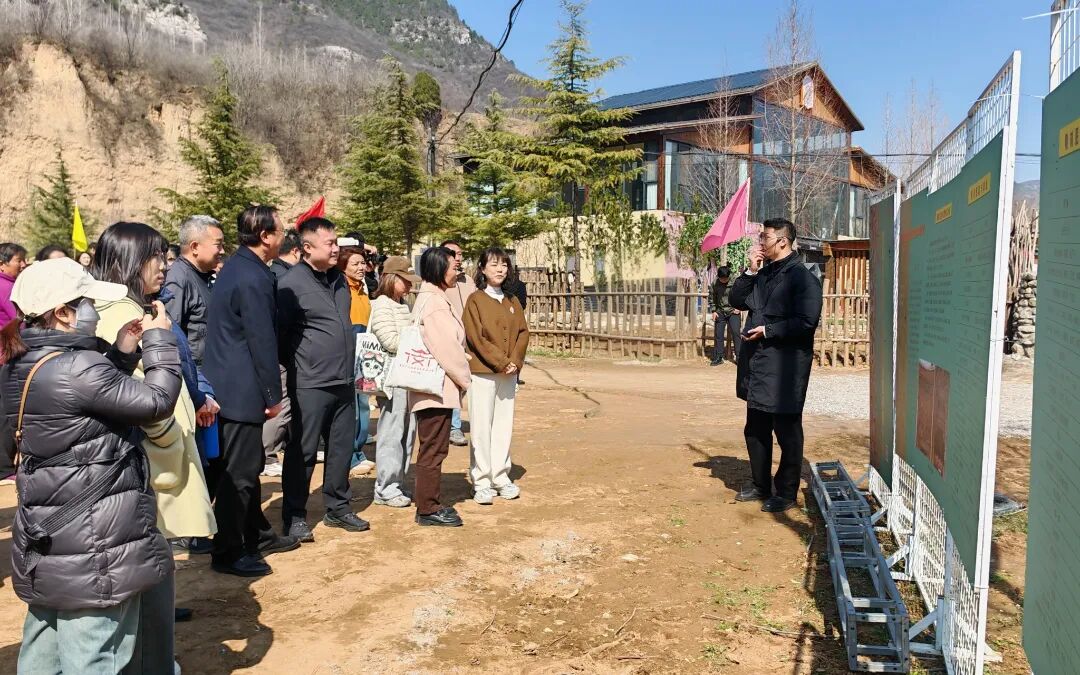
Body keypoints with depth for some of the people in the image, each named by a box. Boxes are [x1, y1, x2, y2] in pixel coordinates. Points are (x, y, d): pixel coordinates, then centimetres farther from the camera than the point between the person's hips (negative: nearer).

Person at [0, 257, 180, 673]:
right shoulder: (74, 369, -24)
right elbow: (156, 402, -19)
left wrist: (122, 354, 8)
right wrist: (160, 340, -7)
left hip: (47, 540, 10)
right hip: (90, 546, -10)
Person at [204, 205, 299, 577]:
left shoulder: (236, 267, 11)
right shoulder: (252, 278, -20)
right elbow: (263, 341, -19)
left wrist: (268, 391, 20)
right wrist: (273, 395, -11)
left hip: (231, 385, 10)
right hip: (242, 390, -10)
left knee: (249, 465, 19)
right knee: (238, 472, 0)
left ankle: (256, 535, 31)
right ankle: (226, 553, 11)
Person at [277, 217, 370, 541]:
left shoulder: (339, 279, 11)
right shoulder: (292, 283, -12)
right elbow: (280, 333, -10)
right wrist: (297, 366, -2)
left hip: (344, 382, 7)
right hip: (310, 385, -7)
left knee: (341, 448, 14)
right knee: (302, 452, 3)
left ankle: (338, 508, 27)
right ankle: (294, 516, 16)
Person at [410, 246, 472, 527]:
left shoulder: (428, 298, 15)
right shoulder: (435, 303, -16)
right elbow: (447, 348, -19)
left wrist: (460, 377, 13)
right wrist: (464, 378, -6)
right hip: (438, 387, -10)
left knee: (432, 448, 15)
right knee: (433, 449, -2)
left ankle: (428, 504, 24)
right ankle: (428, 509, 6)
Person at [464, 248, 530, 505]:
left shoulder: (512, 301, 13)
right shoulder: (475, 300, -3)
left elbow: (523, 333, 8)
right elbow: (476, 337, -11)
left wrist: (515, 361, -8)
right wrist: (501, 362, -15)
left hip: (509, 373, 5)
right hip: (482, 371, -5)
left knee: (504, 425, 9)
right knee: (481, 427, -1)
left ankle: (501, 477, 18)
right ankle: (481, 481, 6)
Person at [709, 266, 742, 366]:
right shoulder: (715, 284, -3)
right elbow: (711, 298, 8)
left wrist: (738, 307, -7)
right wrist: (713, 311, 0)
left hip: (733, 312, -2)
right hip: (720, 313, 3)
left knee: (736, 333, -8)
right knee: (718, 334, 3)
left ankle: (739, 357, -2)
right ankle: (718, 357, 12)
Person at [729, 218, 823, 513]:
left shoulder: (802, 278, -13)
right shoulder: (763, 274, 13)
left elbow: (807, 322, -20)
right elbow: (737, 301, 11)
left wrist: (768, 330, -18)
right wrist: (750, 271, 0)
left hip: (784, 369, -9)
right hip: (756, 365, 9)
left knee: (787, 433, 4)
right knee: (755, 430, 17)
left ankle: (786, 493, 17)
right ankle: (761, 485, 32)